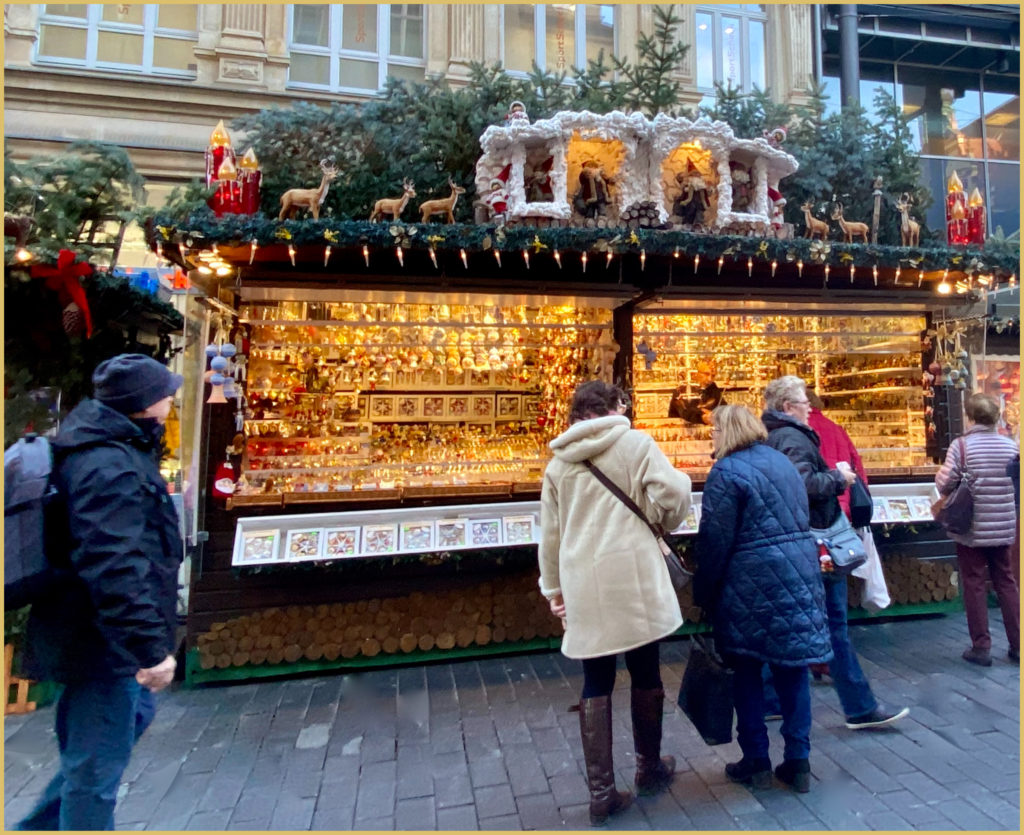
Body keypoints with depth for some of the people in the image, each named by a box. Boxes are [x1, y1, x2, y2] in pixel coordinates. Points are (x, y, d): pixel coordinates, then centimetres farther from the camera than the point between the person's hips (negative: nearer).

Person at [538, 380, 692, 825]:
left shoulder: (558, 462, 9)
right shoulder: (635, 443, -2)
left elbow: (550, 533, 11)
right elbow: (673, 494, -11)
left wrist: (553, 588, 20)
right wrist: (660, 522, 12)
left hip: (583, 585, 3)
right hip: (633, 579, -2)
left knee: (595, 685, 13)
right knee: (645, 675, 18)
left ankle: (601, 792, 21)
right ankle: (649, 769, 37)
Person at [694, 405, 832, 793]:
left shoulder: (726, 471, -13)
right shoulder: (782, 461, 11)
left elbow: (716, 541, -15)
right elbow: (800, 520, 16)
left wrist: (704, 593, -6)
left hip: (752, 583, -7)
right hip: (799, 575, 7)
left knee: (746, 671, 9)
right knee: (792, 668, 14)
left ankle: (757, 762, 20)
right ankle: (798, 762, 23)